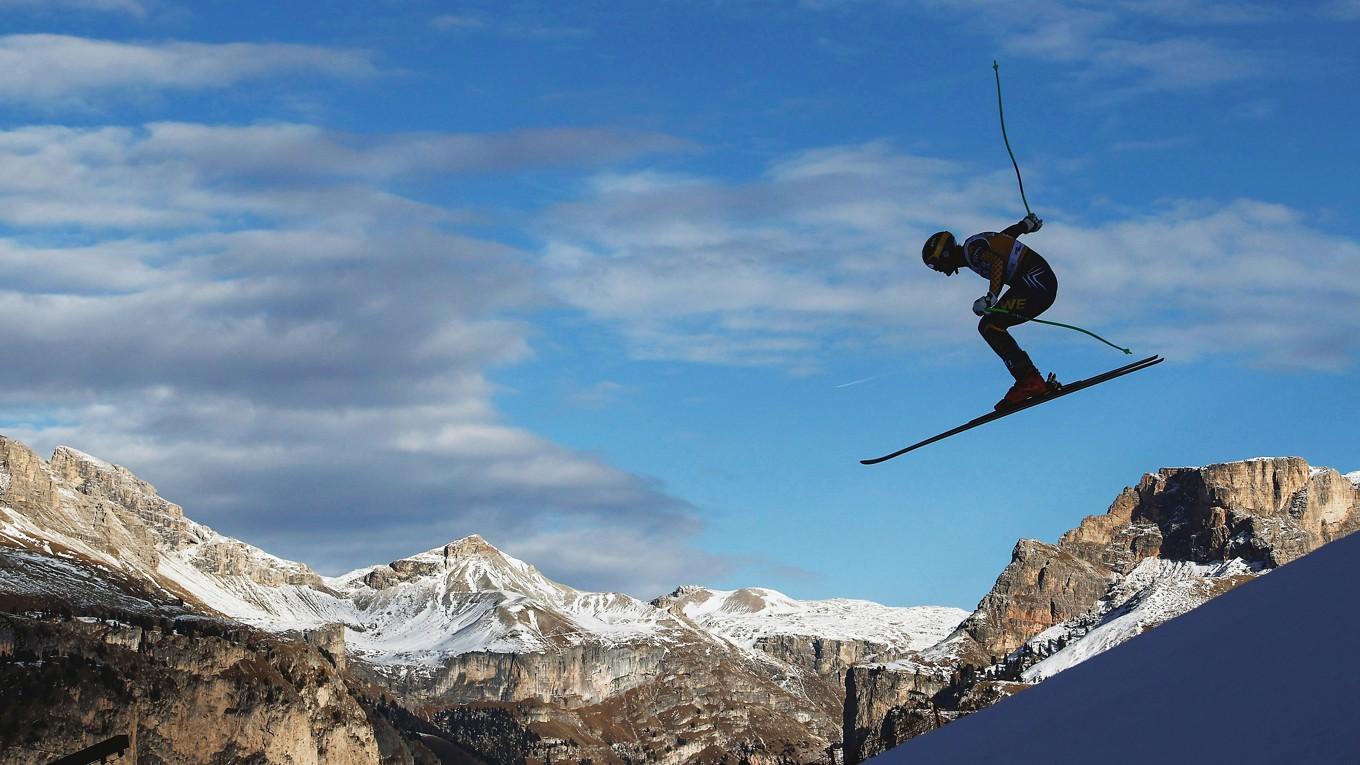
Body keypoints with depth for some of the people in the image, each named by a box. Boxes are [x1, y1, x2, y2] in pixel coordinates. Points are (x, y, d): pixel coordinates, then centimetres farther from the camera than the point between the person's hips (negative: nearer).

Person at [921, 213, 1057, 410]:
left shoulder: (971, 248, -9)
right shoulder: (976, 246, 19)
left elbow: (998, 263, -28)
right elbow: (1011, 232, 35)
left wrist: (990, 298, -39)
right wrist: (1028, 223, 54)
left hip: (1035, 280, -10)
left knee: (990, 325, -18)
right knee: (987, 326, 9)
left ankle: (1030, 380, -27)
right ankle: (1029, 380, 1)